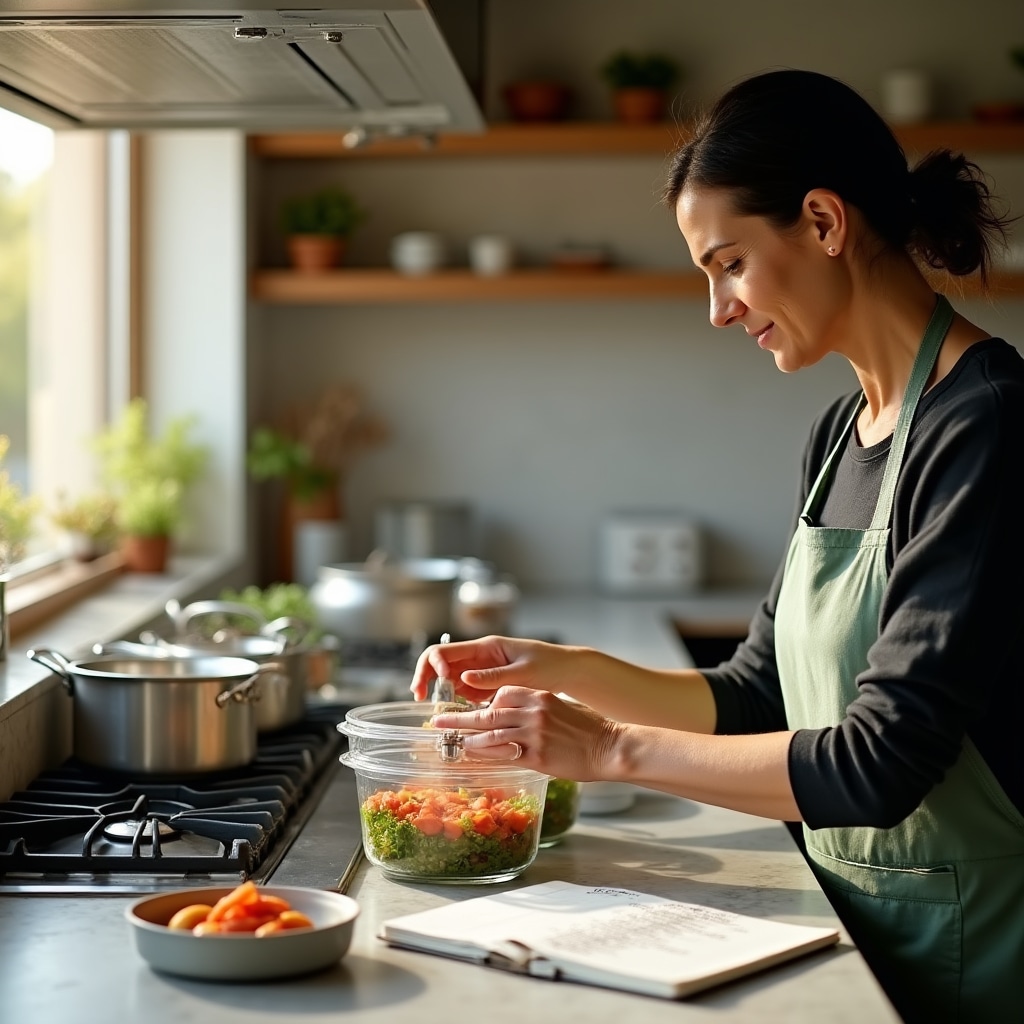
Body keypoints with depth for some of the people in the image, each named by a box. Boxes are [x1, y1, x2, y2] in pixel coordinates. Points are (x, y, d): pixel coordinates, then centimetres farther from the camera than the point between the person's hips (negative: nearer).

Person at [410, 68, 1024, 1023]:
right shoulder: (840, 432, 7)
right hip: (854, 912, 7)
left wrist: (613, 748, -18)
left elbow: (881, 760, -24)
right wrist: (563, 672, 0)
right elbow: (756, 700, 11)